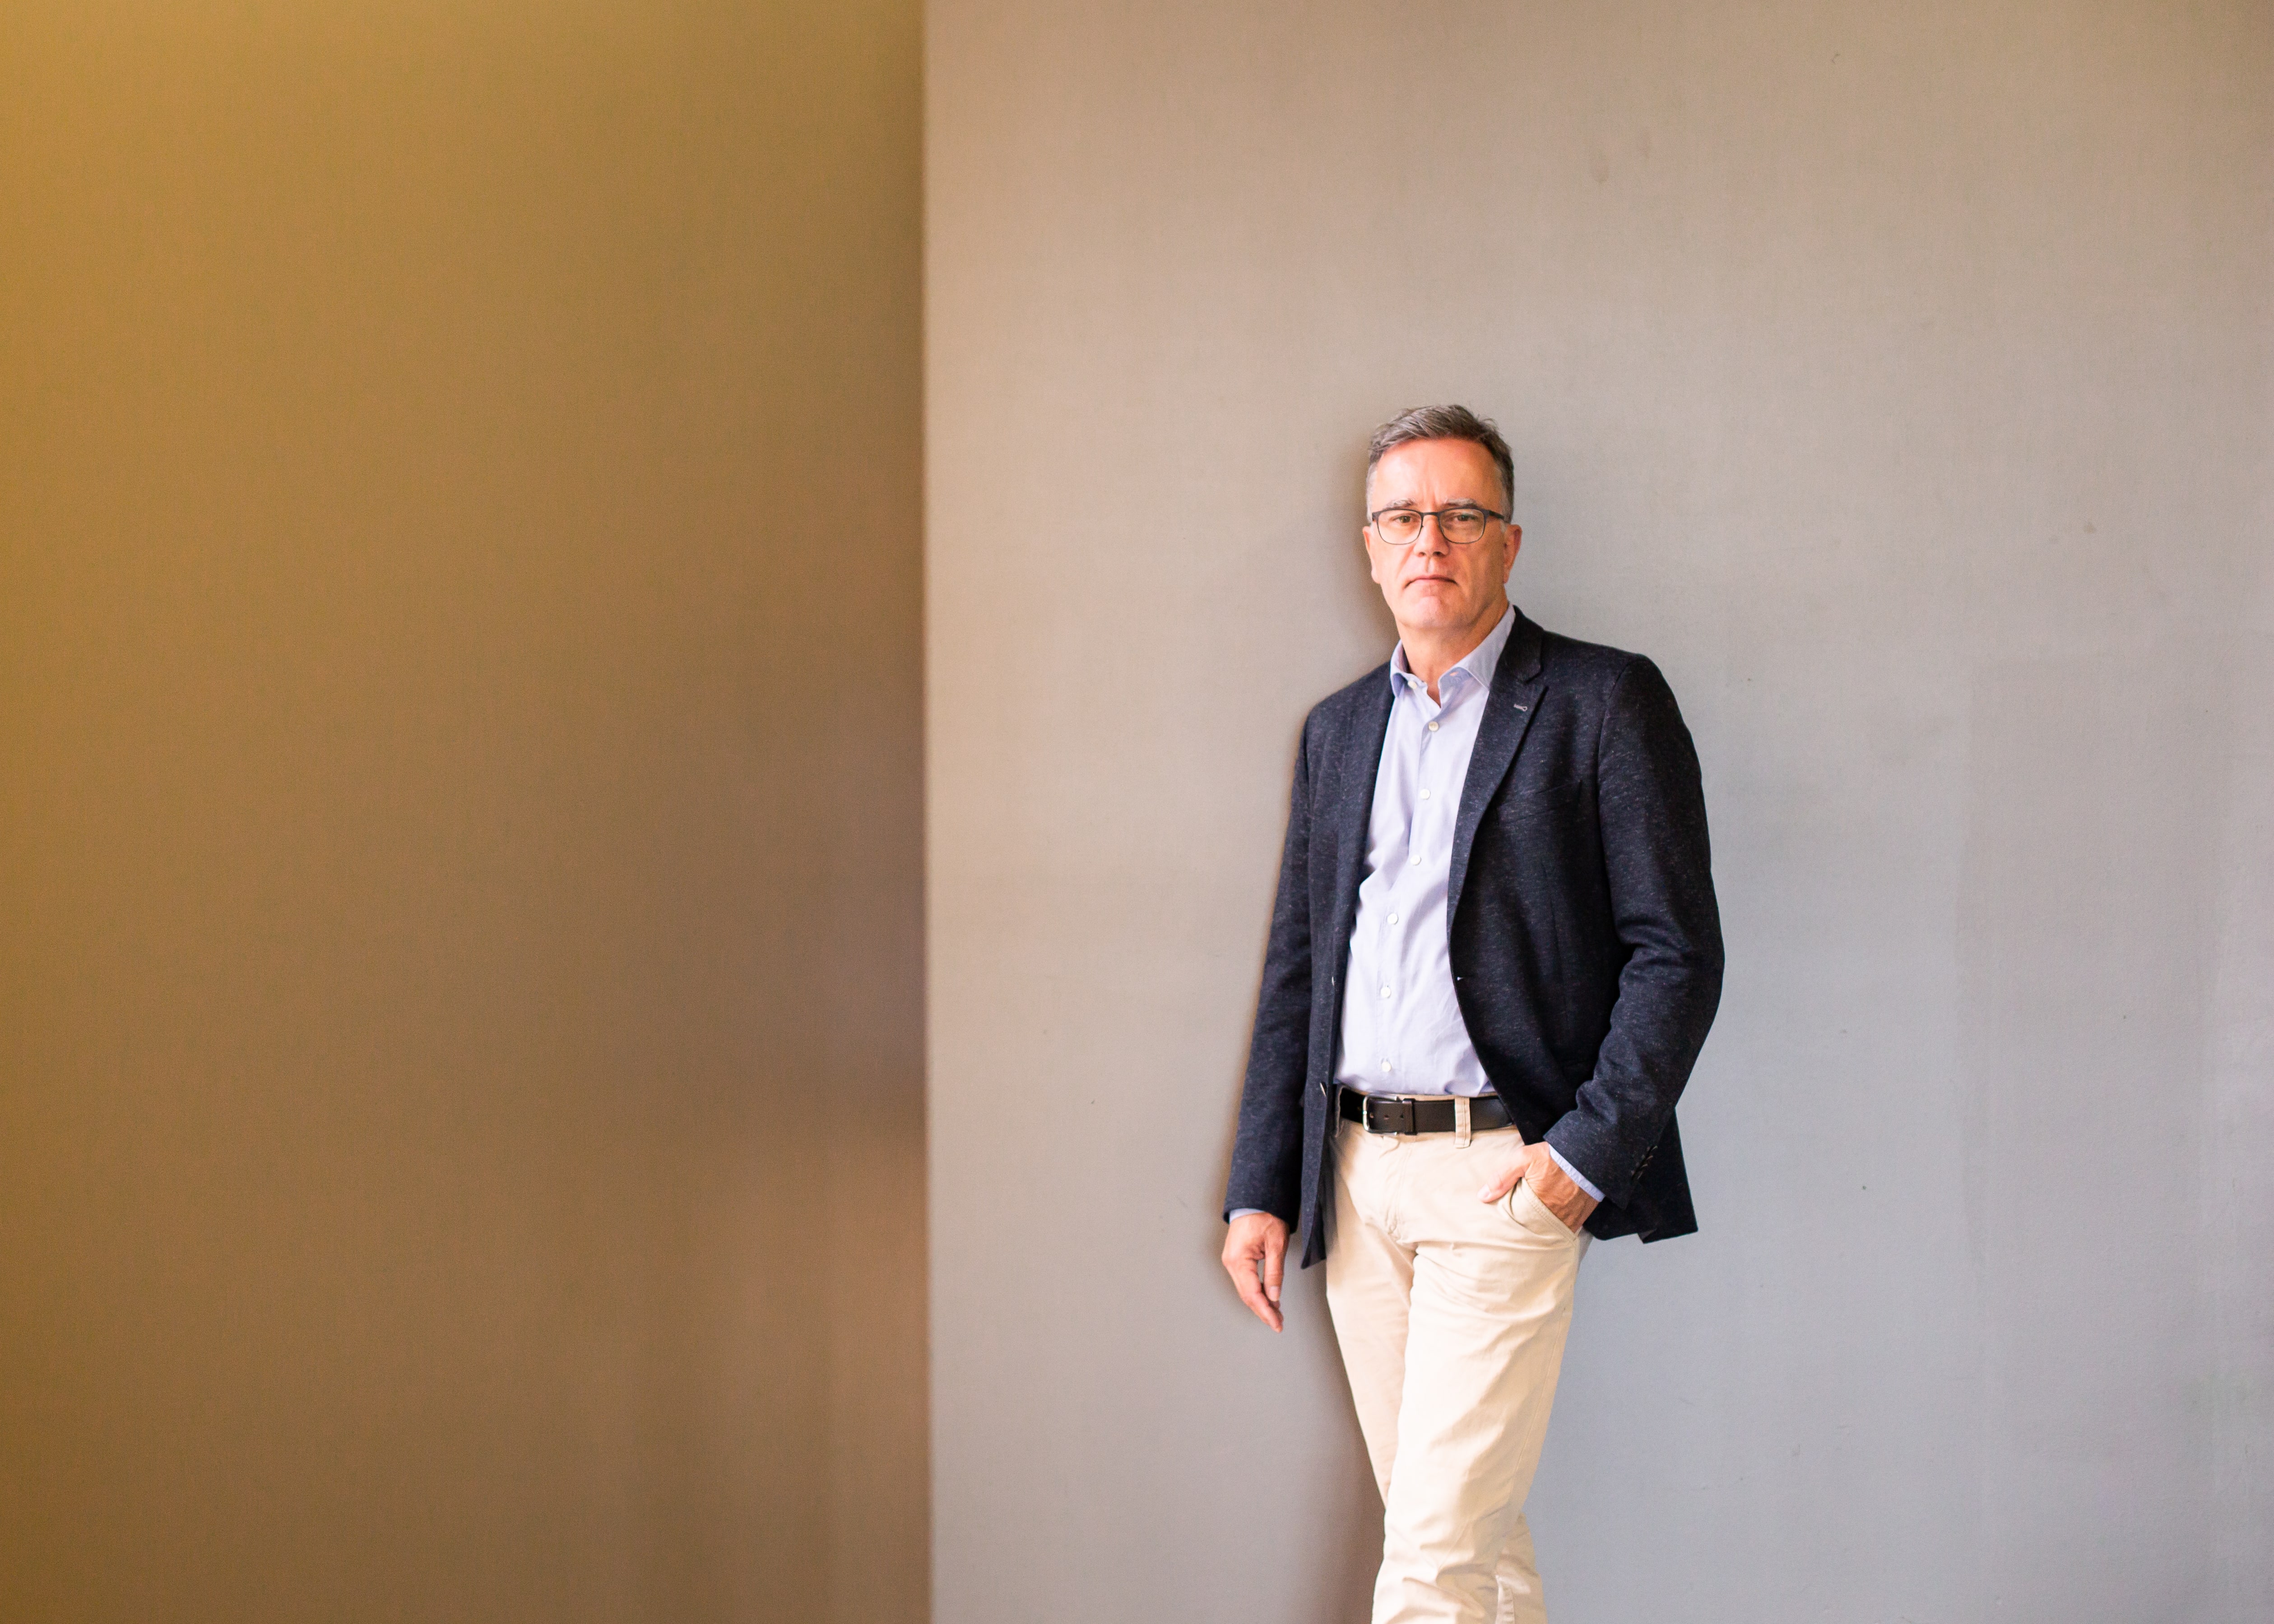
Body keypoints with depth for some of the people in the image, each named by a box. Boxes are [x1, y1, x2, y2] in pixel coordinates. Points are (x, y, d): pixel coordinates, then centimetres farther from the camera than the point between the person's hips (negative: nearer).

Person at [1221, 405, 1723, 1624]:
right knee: (1464, 1524, 13)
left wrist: (1589, 1149, -14)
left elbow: (1678, 953, -5)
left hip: (1502, 1175, -6)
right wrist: (1260, 1190, 11)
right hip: (1355, 1178, 6)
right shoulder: (1338, 729, 16)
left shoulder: (1606, 702, -1)